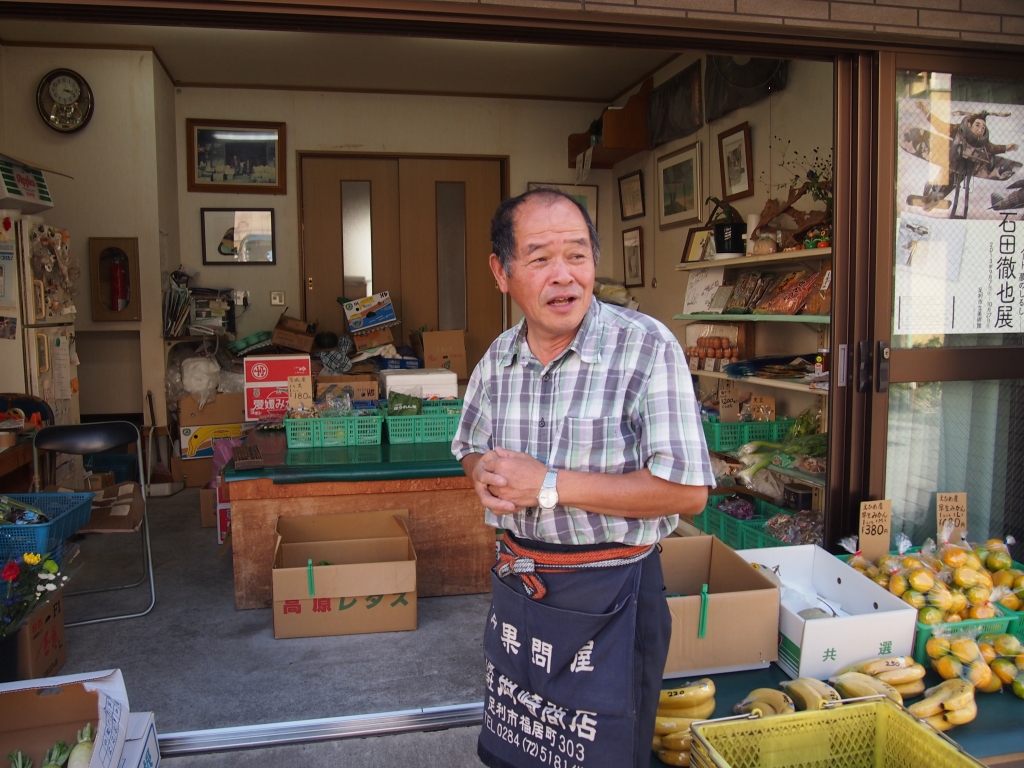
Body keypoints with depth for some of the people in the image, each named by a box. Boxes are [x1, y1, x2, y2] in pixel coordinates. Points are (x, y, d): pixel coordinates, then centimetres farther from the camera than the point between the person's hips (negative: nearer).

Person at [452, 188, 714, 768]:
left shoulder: (646, 346, -19)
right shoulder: (499, 357, 0)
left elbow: (687, 492, -22)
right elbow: (471, 446, 17)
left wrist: (548, 485, -24)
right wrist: (484, 471, -9)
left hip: (608, 599, -5)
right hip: (515, 584, 6)